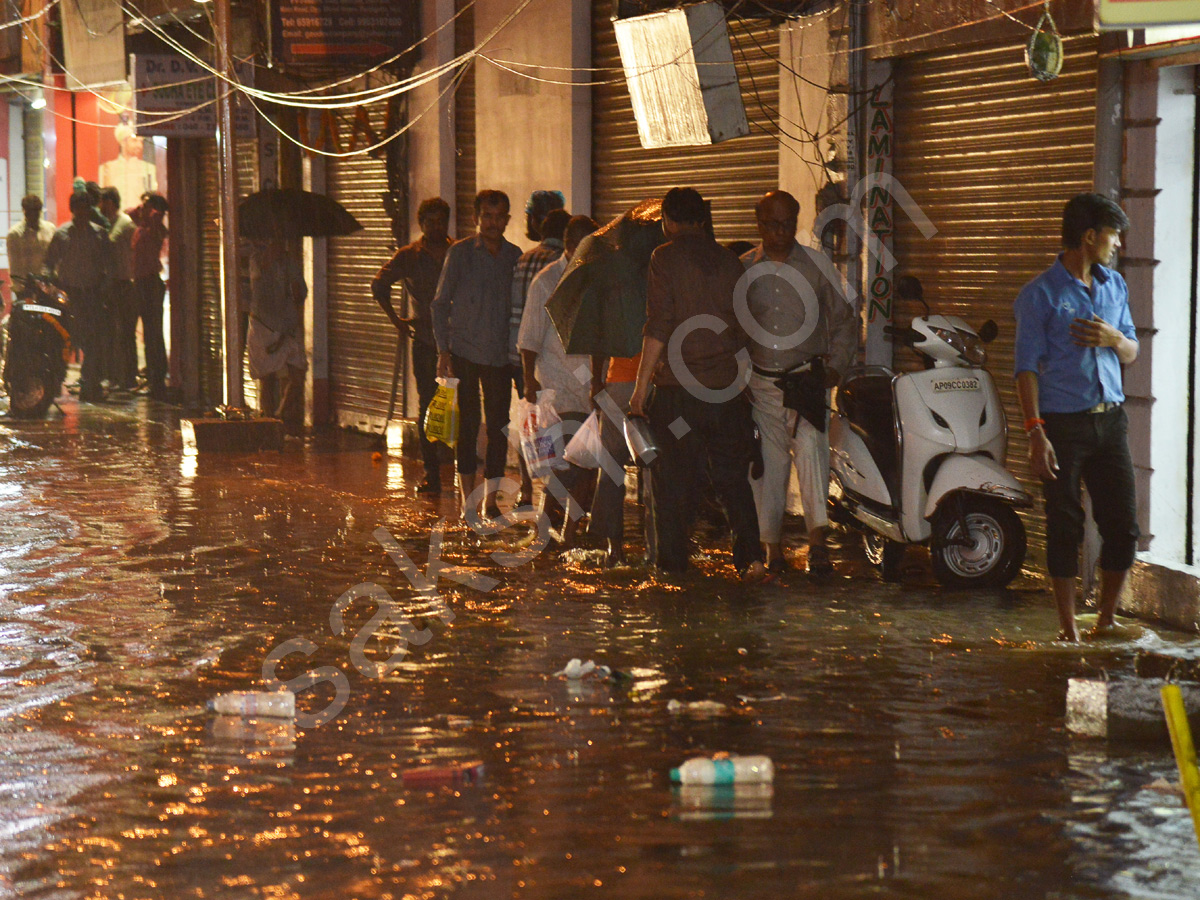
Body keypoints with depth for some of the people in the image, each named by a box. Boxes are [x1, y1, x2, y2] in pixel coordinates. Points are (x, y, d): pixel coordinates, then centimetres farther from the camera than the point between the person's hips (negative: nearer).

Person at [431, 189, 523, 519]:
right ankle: (467, 499, 6)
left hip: (500, 354, 3)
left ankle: (490, 498, 9)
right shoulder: (460, 253, -1)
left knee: (499, 426, 1)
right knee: (467, 424, 0)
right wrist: (443, 350, -5)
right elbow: (440, 303, 2)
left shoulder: (515, 256, 8)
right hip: (464, 352, -2)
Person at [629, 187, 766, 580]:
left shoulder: (666, 257, -6)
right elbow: (743, 326, 14)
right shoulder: (727, 259, 9)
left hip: (678, 386, -4)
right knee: (733, 476, 10)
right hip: (727, 385, 4)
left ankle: (671, 561, 9)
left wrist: (641, 385, -8)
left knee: (673, 478, 6)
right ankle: (751, 556, -1)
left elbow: (658, 326, -12)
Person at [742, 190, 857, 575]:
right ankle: (771, 544, 12)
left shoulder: (816, 266, 5)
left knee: (809, 444, -21)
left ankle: (818, 539, -26)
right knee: (767, 460, 2)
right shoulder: (743, 269, 7)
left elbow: (843, 320, 12)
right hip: (760, 384, 2)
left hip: (806, 377, -2)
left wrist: (836, 365, 1)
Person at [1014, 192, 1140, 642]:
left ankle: (1107, 620, 20)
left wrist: (1115, 339, -4)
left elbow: (1131, 354, 20)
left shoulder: (1115, 285, 13)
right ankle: (1068, 630, 10)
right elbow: (1027, 366, -9)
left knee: (1124, 525, 3)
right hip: (1062, 423, -5)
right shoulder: (1040, 294, -6)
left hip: (1110, 419, 5)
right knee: (1065, 529, 1)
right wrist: (1036, 433, -17)